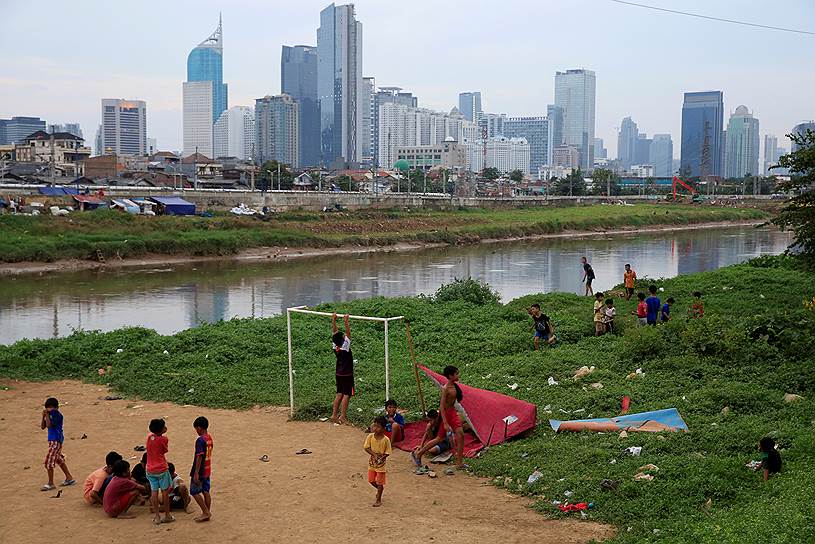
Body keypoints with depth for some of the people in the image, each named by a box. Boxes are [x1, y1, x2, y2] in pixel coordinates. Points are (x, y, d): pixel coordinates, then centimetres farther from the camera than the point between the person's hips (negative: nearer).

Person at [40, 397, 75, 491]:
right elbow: (42, 427, 11)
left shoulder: (57, 414, -14)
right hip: (52, 440, 10)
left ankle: (51, 484, -3)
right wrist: (43, 416, -1)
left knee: (49, 461, -10)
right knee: (59, 460, 19)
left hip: (56, 440, -10)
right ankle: (69, 478, 29)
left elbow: (49, 424, -22)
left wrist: (47, 415, -15)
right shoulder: (50, 414, 12)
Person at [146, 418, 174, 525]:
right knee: (165, 491, 5)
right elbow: (166, 450, 1)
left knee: (154, 492, 7)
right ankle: (167, 515, 11)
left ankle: (157, 516, 9)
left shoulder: (149, 437, 2)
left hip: (150, 470, 5)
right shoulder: (163, 439, -13)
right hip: (161, 469, -5)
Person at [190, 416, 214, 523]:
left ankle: (206, 512, 1)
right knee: (206, 492, 12)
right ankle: (207, 514, 16)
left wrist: (196, 473, -21)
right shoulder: (209, 438, 7)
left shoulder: (200, 440, -21)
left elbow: (199, 457, -23)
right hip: (207, 470, 8)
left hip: (200, 471, -8)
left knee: (194, 492, 2)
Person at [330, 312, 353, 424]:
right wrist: (346, 322, -27)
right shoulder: (345, 347, -22)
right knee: (346, 395, -1)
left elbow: (335, 331, 1)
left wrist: (333, 320, 2)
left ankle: (334, 415, 13)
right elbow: (348, 333, -24)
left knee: (339, 394, 13)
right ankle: (342, 417, -3)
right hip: (347, 374, -7)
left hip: (339, 373, 7)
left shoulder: (335, 346, -7)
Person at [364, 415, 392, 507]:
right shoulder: (370, 437, -11)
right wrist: (374, 454, -23)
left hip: (381, 464, -4)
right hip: (372, 462, 4)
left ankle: (378, 500, 19)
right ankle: (380, 489, 44)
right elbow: (366, 448, -10)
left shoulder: (386, 439, -19)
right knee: (371, 480, 16)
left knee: (379, 482, 5)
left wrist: (381, 458, -26)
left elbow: (387, 452, -12)